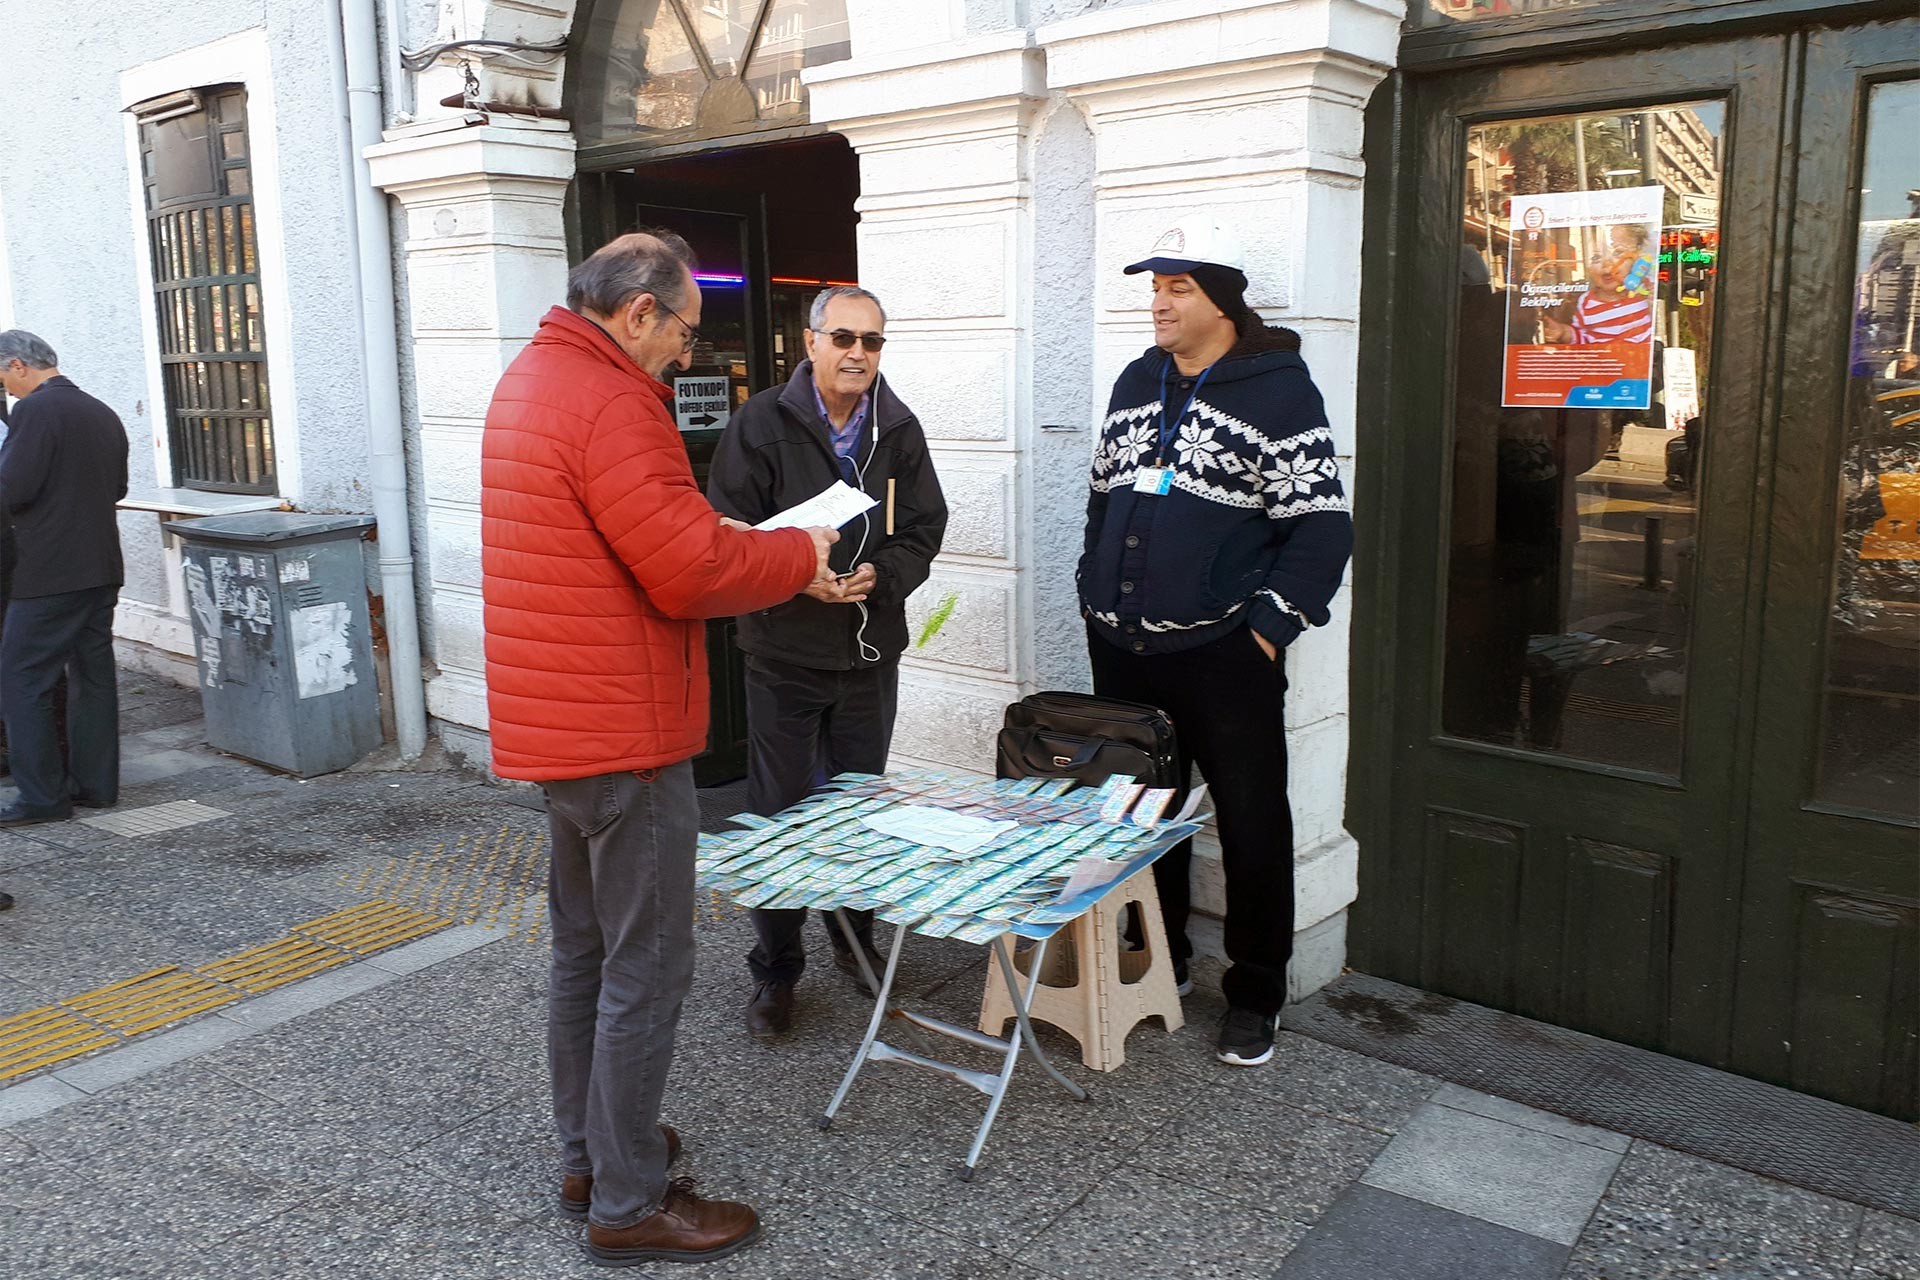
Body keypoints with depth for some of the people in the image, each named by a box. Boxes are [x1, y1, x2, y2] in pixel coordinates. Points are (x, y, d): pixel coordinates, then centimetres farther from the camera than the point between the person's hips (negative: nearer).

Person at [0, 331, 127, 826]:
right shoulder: (103, 414, 11)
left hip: (48, 575, -8)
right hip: (101, 568, 8)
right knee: (93, 676, 13)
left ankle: (42, 797, 2)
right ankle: (95, 784, 19)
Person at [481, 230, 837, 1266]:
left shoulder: (530, 378, 13)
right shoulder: (610, 403, -20)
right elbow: (691, 572, -22)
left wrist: (730, 540, 9)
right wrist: (802, 550, -7)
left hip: (558, 724, 11)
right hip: (622, 734, -10)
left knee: (583, 948, 19)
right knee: (646, 971, 1)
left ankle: (587, 1155, 33)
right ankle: (628, 1206, 14)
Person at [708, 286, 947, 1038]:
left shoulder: (899, 430, 3)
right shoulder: (761, 424, -7)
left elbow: (924, 529, 3)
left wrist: (879, 574, -16)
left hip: (871, 650, 4)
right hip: (784, 651, -3)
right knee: (779, 814, 4)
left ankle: (855, 940, 36)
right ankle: (775, 971, 18)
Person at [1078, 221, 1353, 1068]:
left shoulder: (1277, 390, -7)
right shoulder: (1136, 382, 13)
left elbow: (1322, 524, -11)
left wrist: (1270, 626, -14)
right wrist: (1097, 593, 15)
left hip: (1223, 658, -6)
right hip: (1121, 655, 6)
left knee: (1252, 826, 3)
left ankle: (1254, 996, 19)